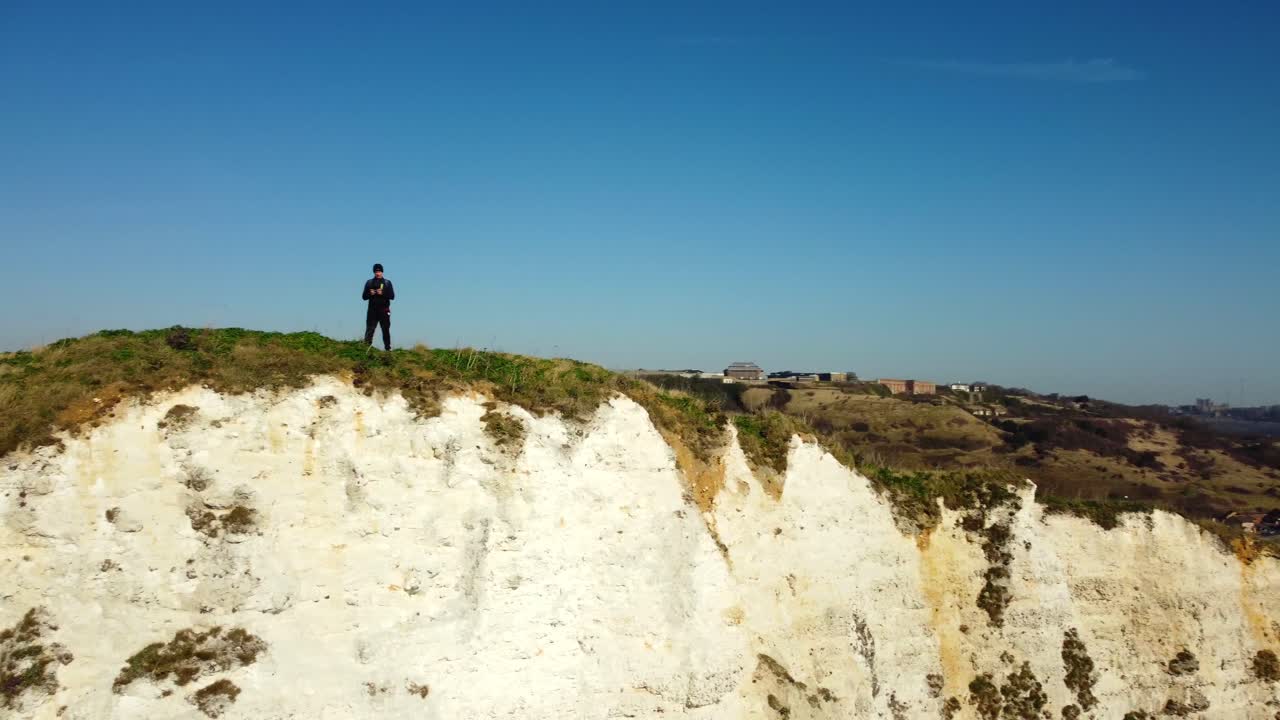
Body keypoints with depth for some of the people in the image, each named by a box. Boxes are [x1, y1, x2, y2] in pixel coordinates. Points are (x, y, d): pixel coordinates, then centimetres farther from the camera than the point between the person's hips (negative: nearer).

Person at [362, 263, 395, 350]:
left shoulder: (387, 283, 9)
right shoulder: (369, 282, 12)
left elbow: (392, 296, 0)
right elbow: (364, 296, 11)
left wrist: (382, 293, -15)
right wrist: (370, 294, -10)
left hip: (384, 310, 0)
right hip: (372, 310, 0)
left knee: (386, 330, 3)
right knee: (369, 329, -7)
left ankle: (388, 347, 8)